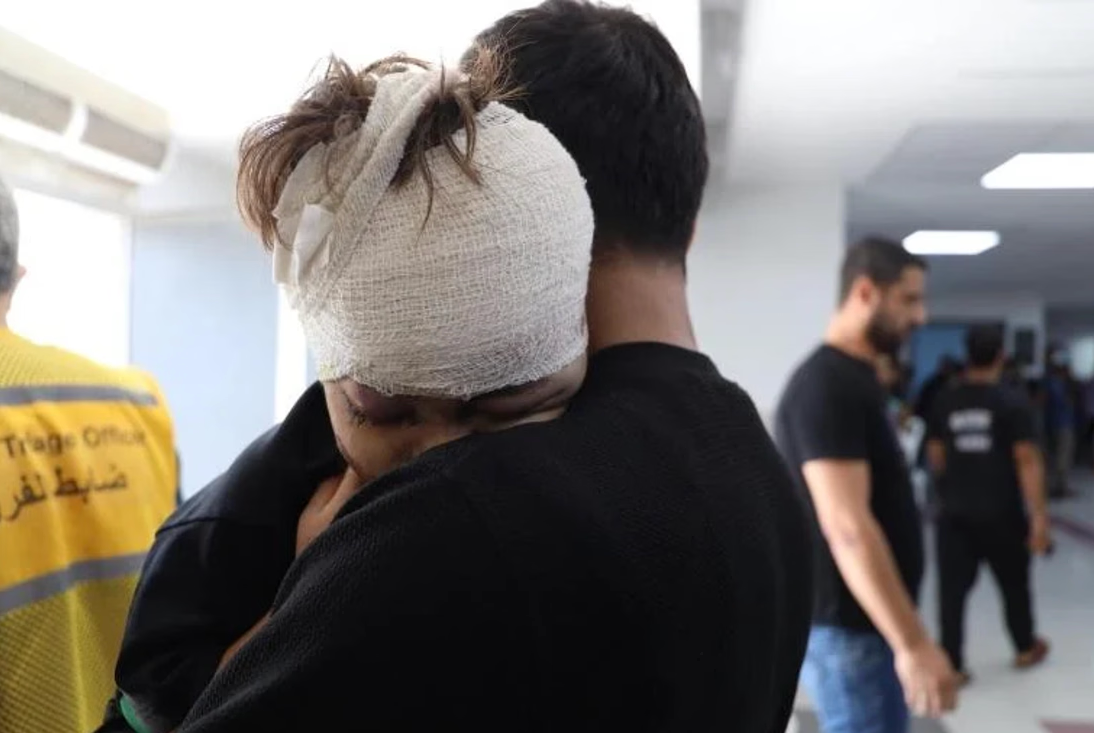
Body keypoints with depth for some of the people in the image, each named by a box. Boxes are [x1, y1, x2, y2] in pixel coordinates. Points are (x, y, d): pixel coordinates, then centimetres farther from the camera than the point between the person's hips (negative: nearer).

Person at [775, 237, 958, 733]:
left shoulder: (853, 379, 12)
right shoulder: (827, 386, -20)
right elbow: (847, 529, -27)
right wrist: (913, 644, -27)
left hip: (866, 618, 10)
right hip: (847, 626, -10)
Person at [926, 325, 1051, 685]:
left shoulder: (945, 403, 2)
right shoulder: (1012, 404, -9)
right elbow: (1028, 462, -14)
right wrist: (1038, 516, -12)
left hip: (954, 513, 2)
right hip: (1001, 514, -2)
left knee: (952, 588, 3)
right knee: (1014, 583, 18)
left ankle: (952, 666, 3)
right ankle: (1026, 648, 36)